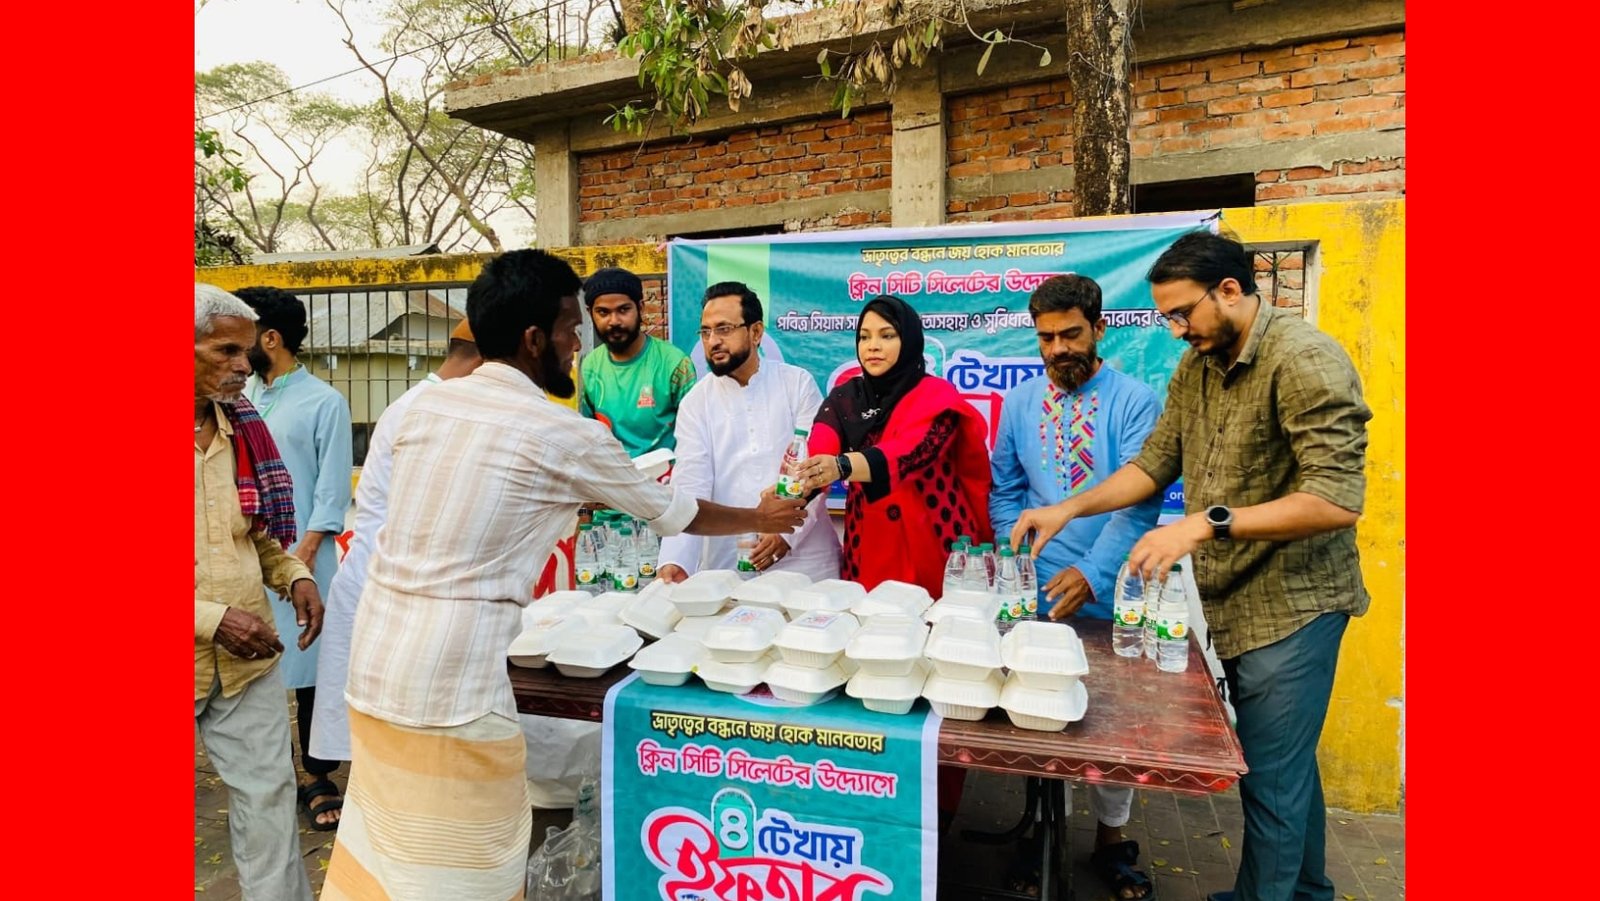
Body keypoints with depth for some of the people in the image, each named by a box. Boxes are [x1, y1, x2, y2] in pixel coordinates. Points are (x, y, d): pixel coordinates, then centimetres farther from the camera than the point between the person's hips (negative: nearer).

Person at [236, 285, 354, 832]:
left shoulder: (324, 402, -6)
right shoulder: (240, 397, 8)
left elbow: (333, 491, -8)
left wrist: (302, 557, -13)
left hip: (300, 558, -5)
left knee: (310, 669, 3)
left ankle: (316, 779, 15)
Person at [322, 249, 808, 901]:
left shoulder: (426, 406, 6)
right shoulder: (563, 434, -11)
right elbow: (673, 512, 2)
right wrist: (762, 518, 19)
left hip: (373, 665, 7)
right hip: (450, 684, -7)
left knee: (382, 848, 21)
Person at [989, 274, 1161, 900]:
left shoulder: (1135, 402, -6)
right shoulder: (1018, 404, 5)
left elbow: (1139, 499, -14)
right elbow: (1004, 493, 8)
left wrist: (1092, 573, -25)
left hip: (1112, 596, -2)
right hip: (1038, 593, 3)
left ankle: (1110, 837, 30)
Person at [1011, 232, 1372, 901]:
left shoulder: (1305, 362, -19)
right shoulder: (1196, 367, 6)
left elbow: (1336, 500, -26)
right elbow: (1154, 464, 7)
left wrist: (1207, 522, -30)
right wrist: (1068, 509, -3)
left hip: (1290, 603, -7)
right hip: (1228, 601, 7)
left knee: (1270, 777, 3)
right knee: (1286, 764, 22)